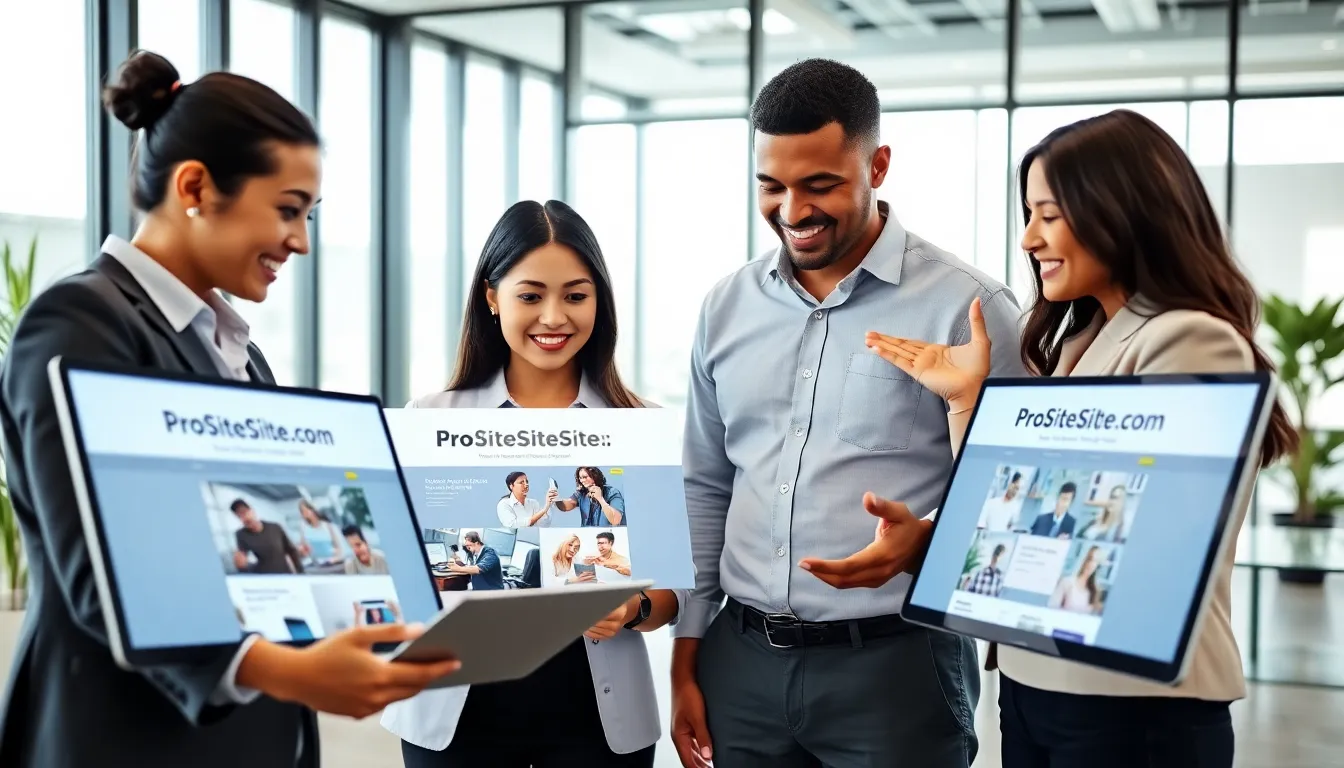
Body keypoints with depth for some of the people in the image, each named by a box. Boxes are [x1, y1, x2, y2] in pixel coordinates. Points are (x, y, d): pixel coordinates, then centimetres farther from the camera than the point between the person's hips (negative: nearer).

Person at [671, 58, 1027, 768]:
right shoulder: (727, 306, 6)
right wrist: (685, 657, 10)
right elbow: (704, 491, 11)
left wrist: (924, 540, -23)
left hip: (896, 664, -4)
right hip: (742, 661, 4)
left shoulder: (966, 305, -9)